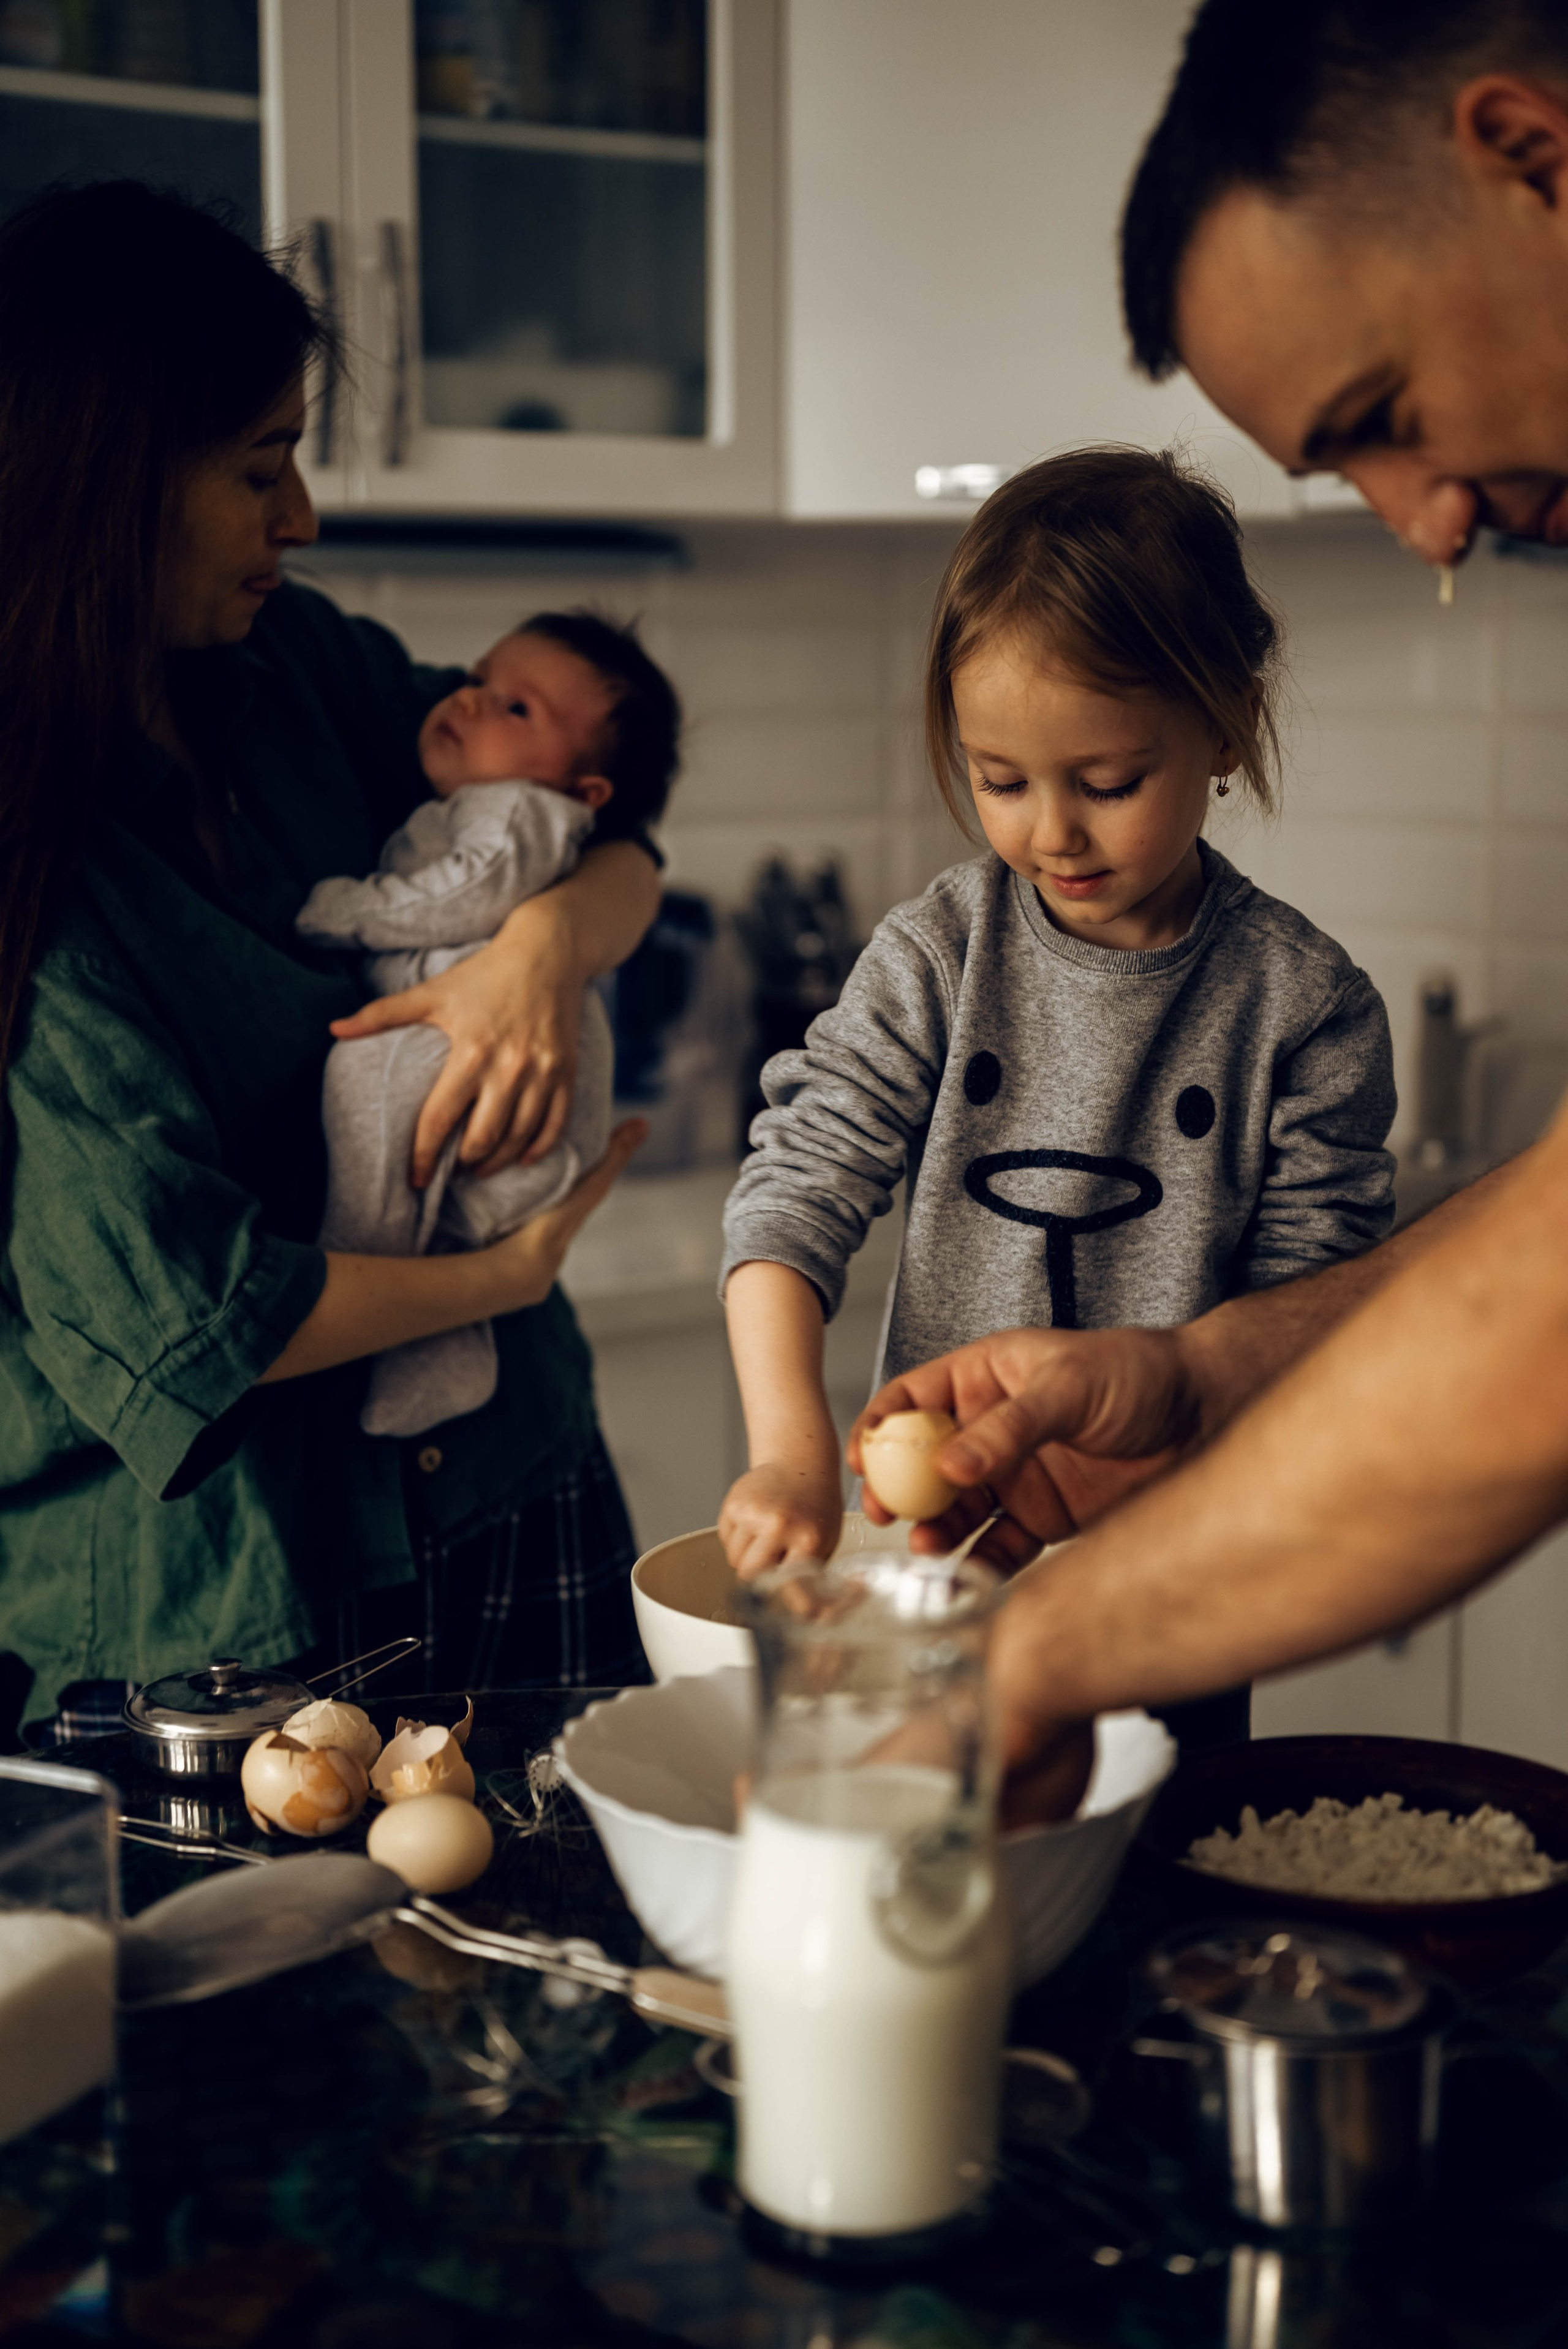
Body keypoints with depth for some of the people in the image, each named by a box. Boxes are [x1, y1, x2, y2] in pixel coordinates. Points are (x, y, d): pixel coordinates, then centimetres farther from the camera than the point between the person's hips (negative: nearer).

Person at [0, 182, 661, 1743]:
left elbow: (612, 835, 10)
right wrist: (506, 1275, -8)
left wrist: (549, 940, -13)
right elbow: (189, 1318, -22)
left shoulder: (294, 665, 1)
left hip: (507, 1494, 6)